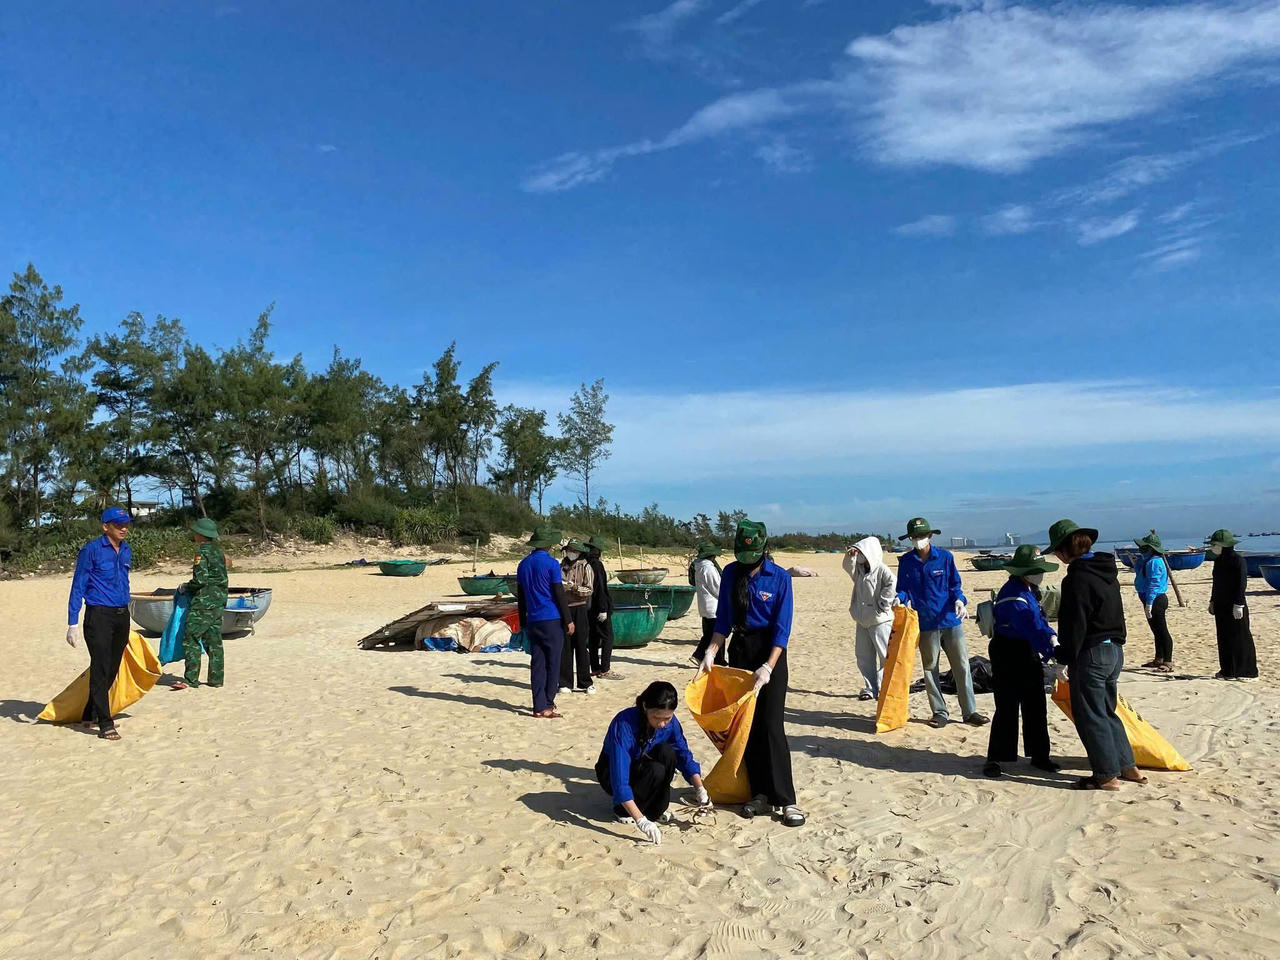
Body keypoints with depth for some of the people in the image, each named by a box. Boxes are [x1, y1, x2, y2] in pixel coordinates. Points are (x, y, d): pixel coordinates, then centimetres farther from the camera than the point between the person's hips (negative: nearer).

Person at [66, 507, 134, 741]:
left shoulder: (126, 551, 11)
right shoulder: (91, 550, -8)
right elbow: (77, 587, -7)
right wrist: (73, 623, -12)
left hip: (122, 616, 7)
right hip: (99, 616, -7)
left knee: (112, 669, 12)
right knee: (100, 670, -7)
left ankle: (90, 715, 27)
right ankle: (105, 725, -4)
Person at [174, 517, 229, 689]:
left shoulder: (202, 552, -12)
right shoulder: (217, 551, 14)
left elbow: (200, 579, -18)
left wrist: (184, 587, -1)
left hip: (204, 602, -9)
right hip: (219, 600, 9)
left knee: (191, 639, -5)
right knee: (214, 640, 11)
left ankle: (191, 679, -7)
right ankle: (216, 678, 13)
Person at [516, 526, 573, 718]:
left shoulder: (523, 565, 10)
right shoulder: (551, 563, -9)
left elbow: (521, 596, 14)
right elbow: (559, 594, -9)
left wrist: (523, 623, 20)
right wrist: (568, 620, -4)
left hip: (533, 621, 5)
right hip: (552, 620, -5)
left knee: (537, 664, 6)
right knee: (553, 664, 3)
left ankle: (539, 707, 7)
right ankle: (548, 705, 6)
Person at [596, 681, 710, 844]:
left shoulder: (670, 722, -17)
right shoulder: (624, 724, -35)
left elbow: (685, 756, -7)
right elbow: (620, 780, -38)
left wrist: (700, 789, -24)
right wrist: (641, 821, -45)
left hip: (640, 767, 5)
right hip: (612, 773, -5)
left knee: (667, 752, -26)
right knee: (656, 771, -33)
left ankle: (655, 810, -10)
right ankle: (622, 810, -8)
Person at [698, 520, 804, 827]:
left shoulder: (780, 577, -10)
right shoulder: (731, 573, 2)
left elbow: (782, 628, -13)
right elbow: (723, 619, 6)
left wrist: (768, 668, -21)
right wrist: (710, 652, -7)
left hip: (770, 650, -4)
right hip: (739, 650, 4)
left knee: (771, 725, -8)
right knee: (746, 725, 5)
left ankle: (784, 800, -2)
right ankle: (759, 793, 16)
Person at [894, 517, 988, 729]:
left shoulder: (945, 557, 2)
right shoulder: (906, 561, 3)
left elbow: (955, 586, 8)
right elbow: (903, 589, 7)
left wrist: (959, 600, -12)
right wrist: (899, 599, -15)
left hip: (951, 620, 0)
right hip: (925, 623, 0)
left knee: (962, 666, 3)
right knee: (930, 669, 7)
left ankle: (970, 711, 12)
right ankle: (939, 712, 18)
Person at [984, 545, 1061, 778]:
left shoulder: (1030, 590, 10)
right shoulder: (1013, 596, -22)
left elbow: (1039, 618, 13)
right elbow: (1031, 629, -29)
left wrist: (1051, 637, -6)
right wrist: (1053, 653, -33)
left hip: (1029, 654, 10)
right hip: (1008, 656, -10)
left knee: (1036, 706, 13)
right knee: (1007, 708, -5)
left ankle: (1039, 756, 25)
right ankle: (995, 758, 5)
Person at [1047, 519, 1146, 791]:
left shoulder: (1077, 578, -18)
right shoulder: (1106, 570, 11)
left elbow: (1074, 625, -20)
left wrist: (1064, 660, -14)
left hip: (1091, 653, -9)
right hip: (1115, 650, 9)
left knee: (1090, 716, 1)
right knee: (1107, 712, 20)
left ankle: (1107, 775, 7)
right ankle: (1127, 766, 26)